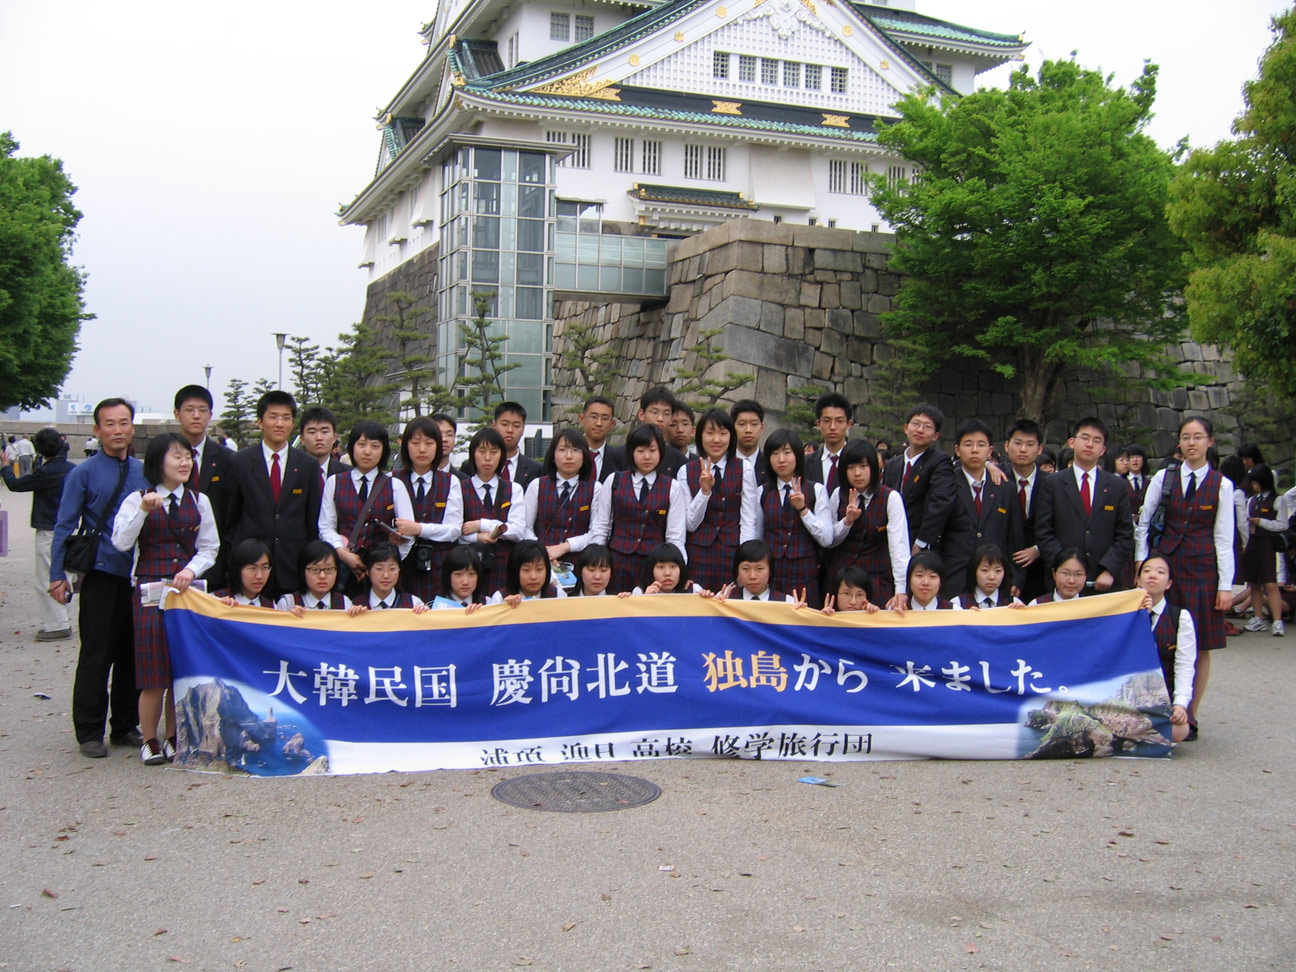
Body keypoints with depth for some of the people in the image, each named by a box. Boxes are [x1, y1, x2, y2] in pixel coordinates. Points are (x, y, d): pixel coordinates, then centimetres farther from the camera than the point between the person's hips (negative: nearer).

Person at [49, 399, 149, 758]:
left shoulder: (144, 472, 7)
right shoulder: (84, 473, -2)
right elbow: (65, 525, -3)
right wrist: (58, 574, -8)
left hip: (139, 576, 4)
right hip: (101, 576, -3)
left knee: (133, 654, 10)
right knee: (96, 655, 0)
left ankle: (125, 727, 22)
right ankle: (90, 732, 12)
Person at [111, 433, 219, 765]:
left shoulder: (199, 501, 8)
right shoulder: (138, 499, 1)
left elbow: (209, 549, 8)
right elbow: (121, 543, -11)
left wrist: (191, 570, -10)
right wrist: (143, 510, -21)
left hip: (187, 589, 2)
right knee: (153, 670, -3)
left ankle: (173, 737, 18)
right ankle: (149, 740, 12)